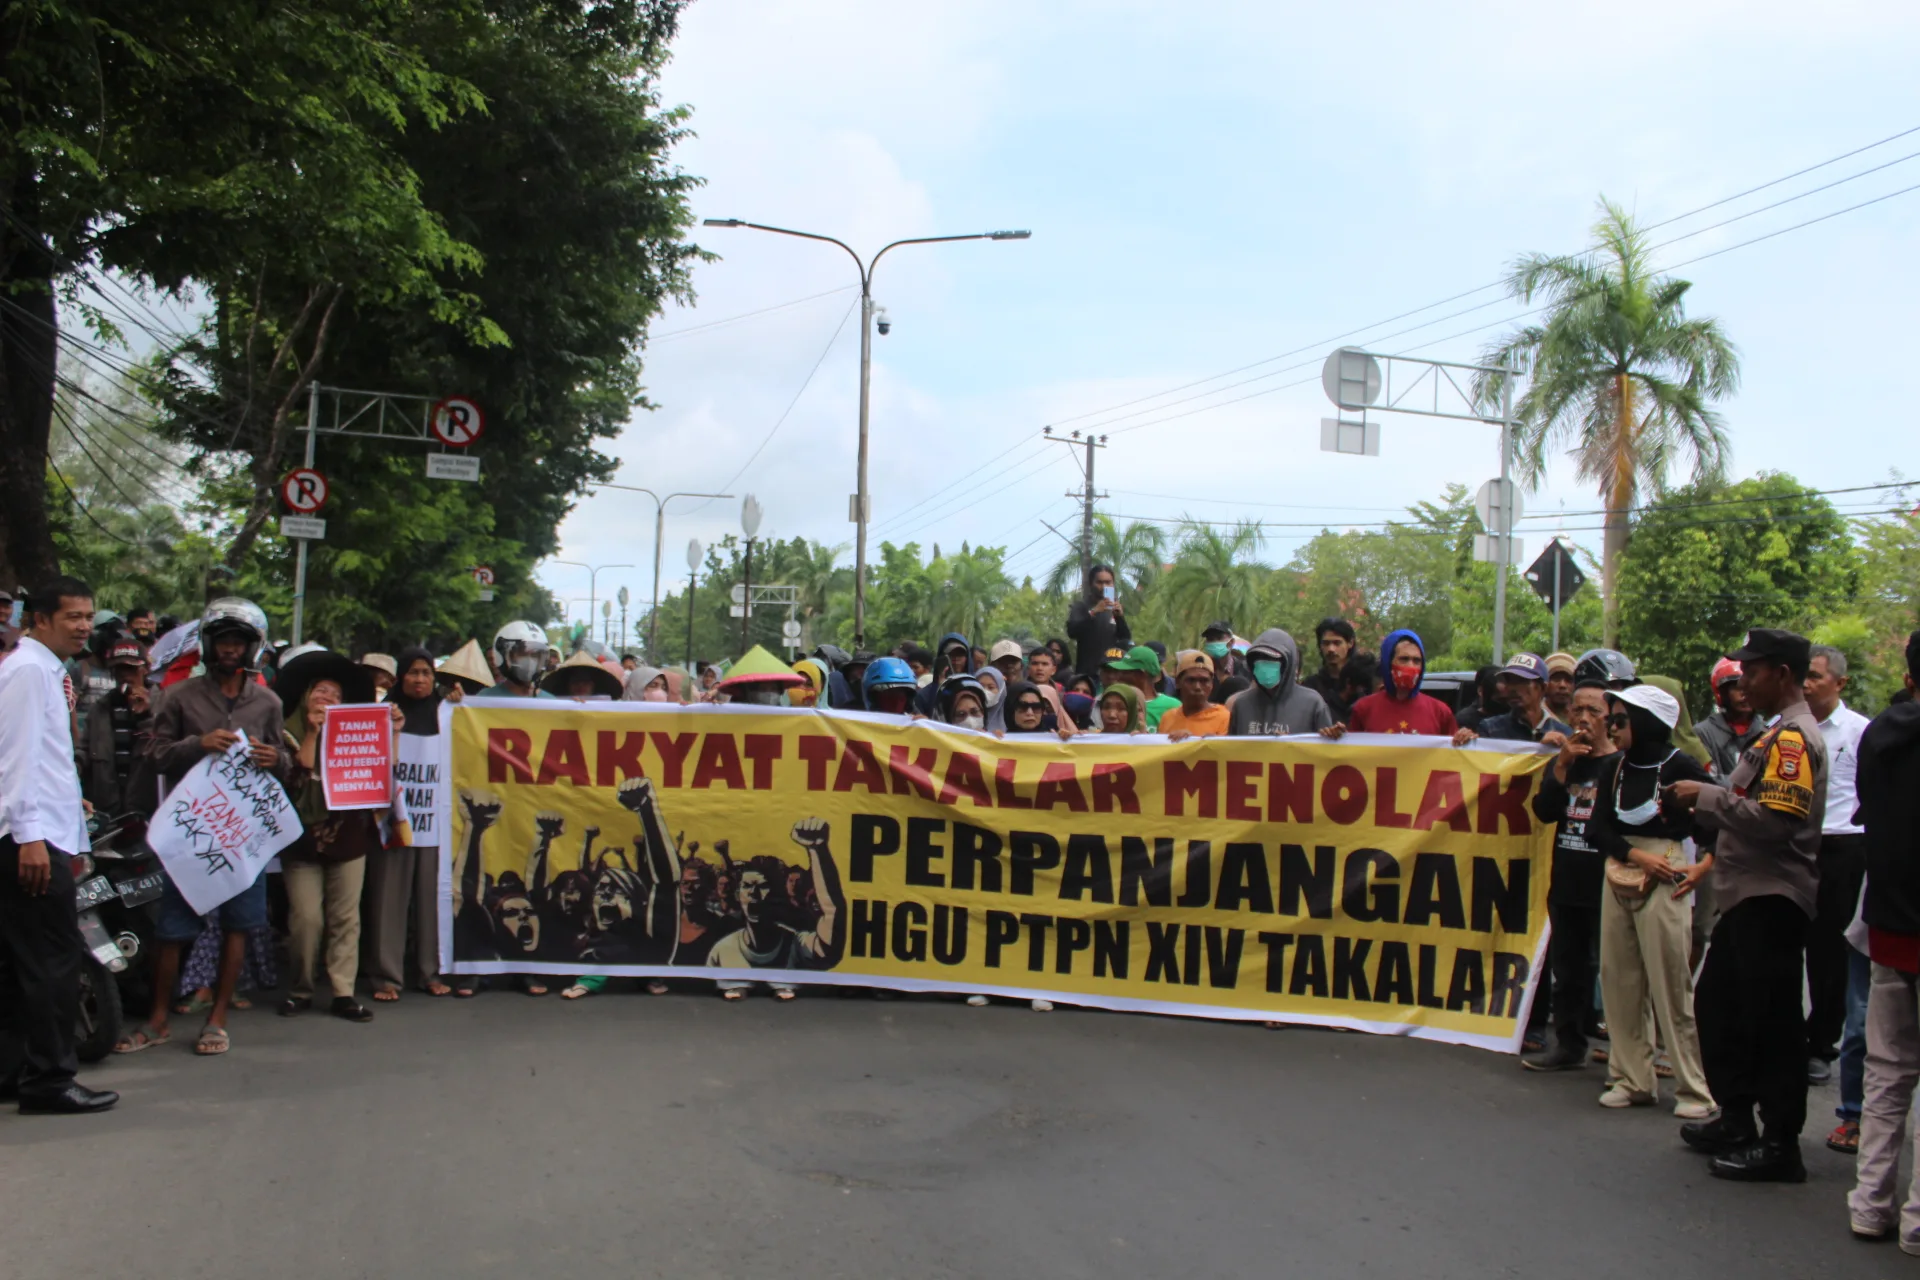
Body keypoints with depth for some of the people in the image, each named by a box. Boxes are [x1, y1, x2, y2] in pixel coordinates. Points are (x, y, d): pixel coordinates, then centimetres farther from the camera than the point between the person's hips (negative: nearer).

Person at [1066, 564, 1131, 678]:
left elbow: (1126, 638, 6)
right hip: (1088, 671, -3)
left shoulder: (1117, 608, 15)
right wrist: (1093, 612, -25)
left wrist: (1120, 617, -11)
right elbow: (1072, 631, -13)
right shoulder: (1081, 606, 3)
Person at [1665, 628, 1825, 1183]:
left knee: (1771, 1020, -3)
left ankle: (1779, 1143, 6)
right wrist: (1705, 805, 8)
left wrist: (1707, 796, -15)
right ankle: (1736, 1121, 29)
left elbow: (1774, 820, -25)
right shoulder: (1781, 733, 17)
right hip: (1751, 894, 11)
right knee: (1717, 1005, 17)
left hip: (1771, 898, -11)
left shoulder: (1793, 737, -15)